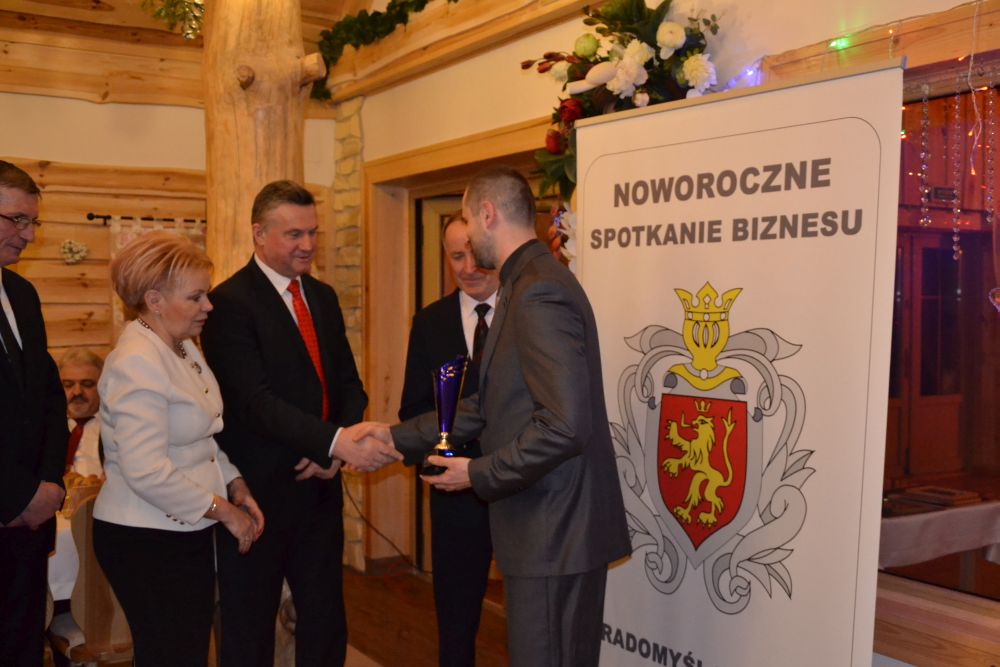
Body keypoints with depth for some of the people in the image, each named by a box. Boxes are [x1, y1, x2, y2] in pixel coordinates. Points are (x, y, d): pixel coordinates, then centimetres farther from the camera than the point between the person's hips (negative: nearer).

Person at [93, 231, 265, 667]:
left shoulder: (184, 348, 9)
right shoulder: (137, 361, -20)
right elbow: (147, 472, -26)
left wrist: (237, 489, 3)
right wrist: (223, 510, -17)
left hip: (188, 533, 9)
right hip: (146, 542, -8)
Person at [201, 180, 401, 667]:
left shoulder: (323, 297, 10)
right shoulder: (230, 303, -13)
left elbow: (349, 384, 10)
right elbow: (255, 401, -24)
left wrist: (334, 451, -8)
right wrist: (337, 442, -34)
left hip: (319, 486, 6)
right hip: (259, 492, -6)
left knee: (326, 622, 16)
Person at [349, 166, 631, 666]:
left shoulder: (538, 293, -19)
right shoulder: (527, 284, 14)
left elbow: (565, 425, -26)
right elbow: (488, 407, 16)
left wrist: (479, 474, -14)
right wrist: (398, 437, 14)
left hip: (554, 532, -10)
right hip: (556, 529, 10)